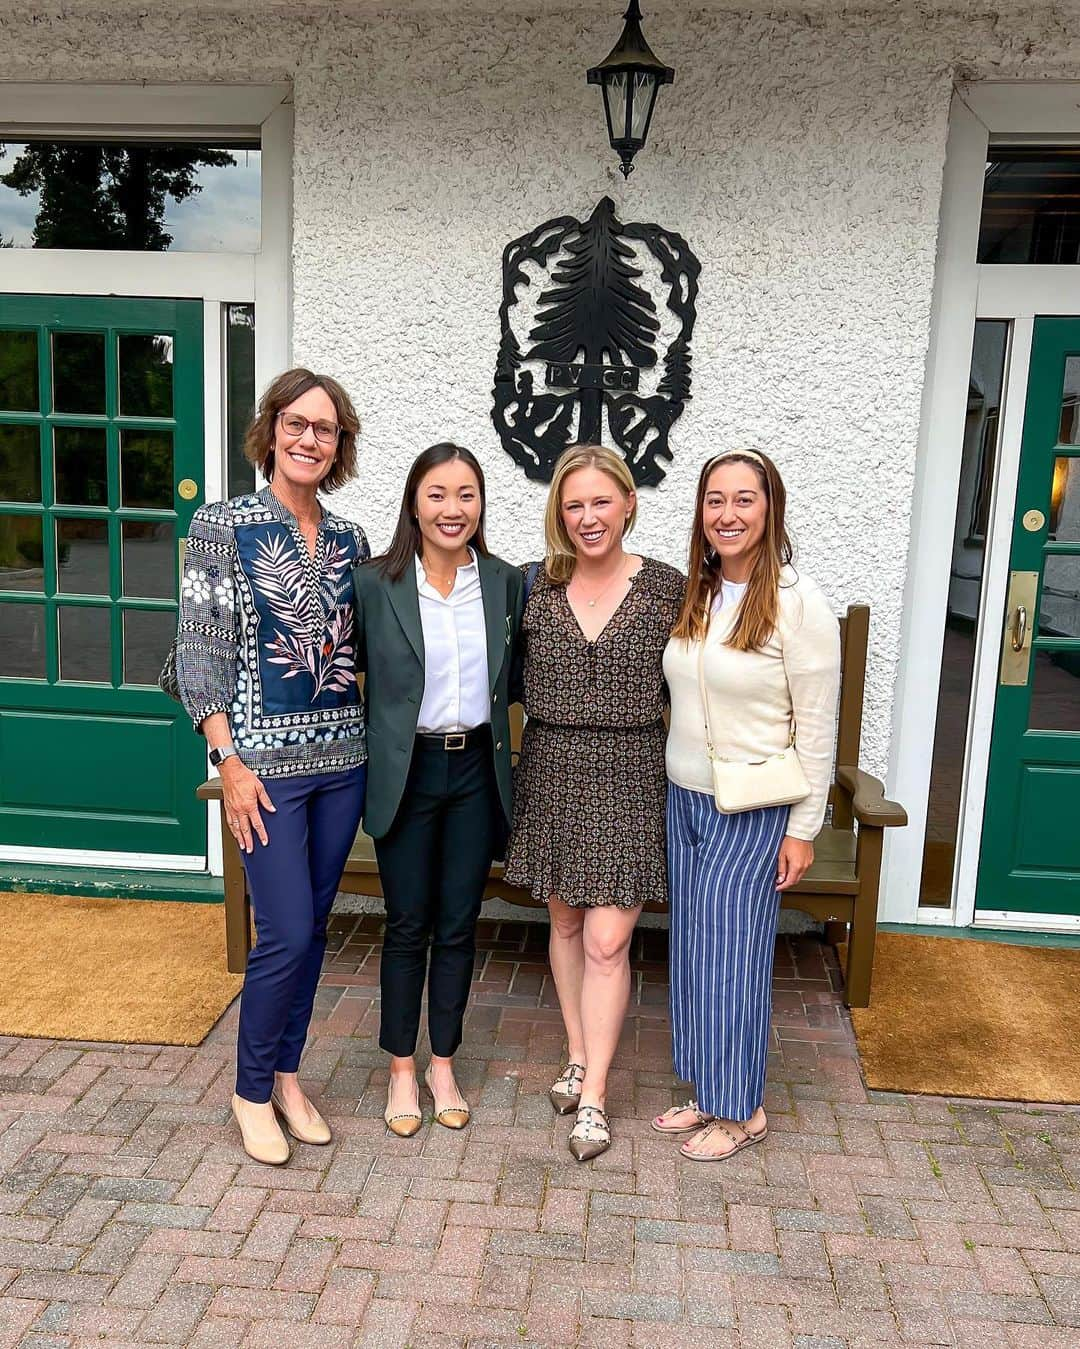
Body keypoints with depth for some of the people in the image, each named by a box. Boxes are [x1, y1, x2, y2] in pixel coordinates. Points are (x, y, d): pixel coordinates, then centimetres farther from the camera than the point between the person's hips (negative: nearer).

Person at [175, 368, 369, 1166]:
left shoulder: (350, 541, 8)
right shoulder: (223, 526, -6)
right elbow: (201, 651, -8)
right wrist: (229, 760, -12)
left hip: (342, 759, 5)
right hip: (267, 762, -5)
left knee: (312, 927, 13)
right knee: (287, 934, -4)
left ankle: (287, 1074, 31)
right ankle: (253, 1092, 19)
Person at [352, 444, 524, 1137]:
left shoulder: (506, 582, 0)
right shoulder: (375, 584, -7)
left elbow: (519, 675, 12)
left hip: (478, 768, 2)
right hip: (407, 771, -2)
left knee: (459, 924, 11)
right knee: (408, 925, 8)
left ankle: (444, 1064, 29)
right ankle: (402, 1069, 26)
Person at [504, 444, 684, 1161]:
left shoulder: (667, 588, -4)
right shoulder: (536, 587, 0)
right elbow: (511, 680, 9)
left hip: (630, 777, -3)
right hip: (553, 772, 3)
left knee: (607, 940, -3)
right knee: (565, 921, 15)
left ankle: (593, 1096, 12)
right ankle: (580, 1057, 34)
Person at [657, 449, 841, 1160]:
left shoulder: (798, 601, -13)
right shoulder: (695, 595, 6)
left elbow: (817, 724, -12)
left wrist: (804, 828, -12)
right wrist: (676, 786, 11)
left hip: (754, 813, -6)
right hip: (686, 801, 6)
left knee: (731, 954, 1)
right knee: (693, 949, 13)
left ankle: (743, 1109, 22)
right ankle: (708, 1093, 30)